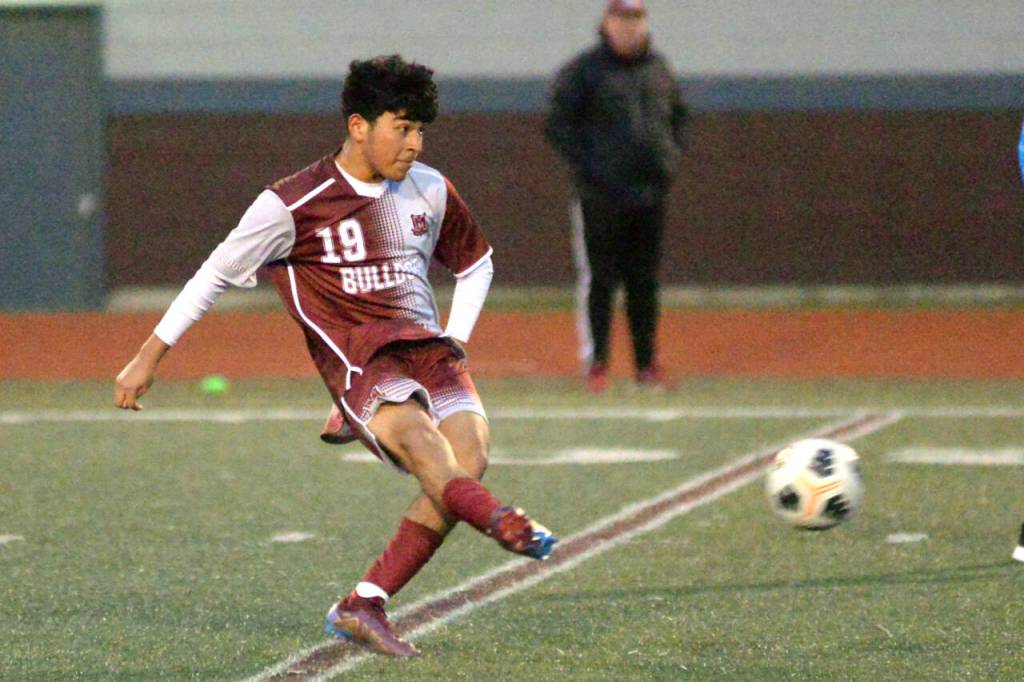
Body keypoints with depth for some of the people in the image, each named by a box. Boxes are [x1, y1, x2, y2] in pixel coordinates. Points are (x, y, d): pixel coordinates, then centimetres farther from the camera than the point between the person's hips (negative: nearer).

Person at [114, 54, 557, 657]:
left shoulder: (430, 190, 13)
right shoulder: (294, 205, -2)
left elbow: (475, 264, 31)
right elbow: (216, 274, 7)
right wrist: (149, 358, 8)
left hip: (427, 350, 5)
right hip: (356, 355, -5)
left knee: (469, 457, -23)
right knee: (411, 427, -36)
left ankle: (363, 607, -20)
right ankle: (497, 518, -65)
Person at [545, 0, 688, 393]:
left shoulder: (657, 68, 12)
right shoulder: (583, 71, -5)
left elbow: (678, 114, 25)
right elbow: (557, 126, -6)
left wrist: (672, 155, 9)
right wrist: (586, 166, -14)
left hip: (650, 193, 5)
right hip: (600, 195, -5)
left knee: (645, 282, 9)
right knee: (598, 279, -2)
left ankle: (647, 362, 15)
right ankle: (595, 364, 3)